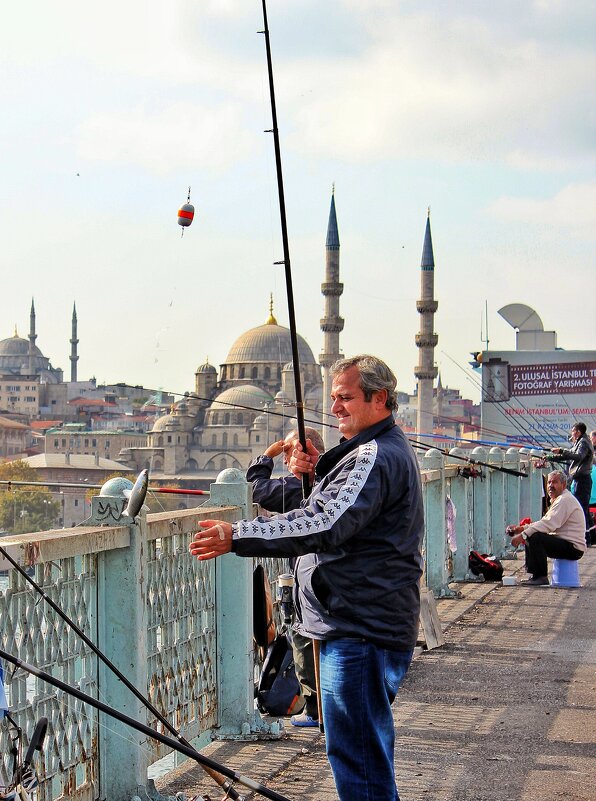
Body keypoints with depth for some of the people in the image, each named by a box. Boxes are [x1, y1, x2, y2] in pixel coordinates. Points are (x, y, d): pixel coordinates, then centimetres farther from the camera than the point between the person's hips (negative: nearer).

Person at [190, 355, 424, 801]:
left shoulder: (376, 457, -16)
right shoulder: (385, 450, 19)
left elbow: (325, 527, -28)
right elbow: (339, 514, 25)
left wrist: (238, 537, -29)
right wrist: (316, 473, 6)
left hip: (360, 630, -11)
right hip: (369, 625, 11)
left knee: (356, 756, -8)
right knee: (367, 752, 19)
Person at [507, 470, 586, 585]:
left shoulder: (565, 500, -15)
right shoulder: (557, 500, 20)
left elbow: (549, 524, -24)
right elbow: (544, 523, 18)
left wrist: (522, 535, -25)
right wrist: (521, 528, 3)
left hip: (573, 548, -11)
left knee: (535, 537, -26)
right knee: (529, 536, 16)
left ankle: (541, 577, -19)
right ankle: (533, 574, 11)